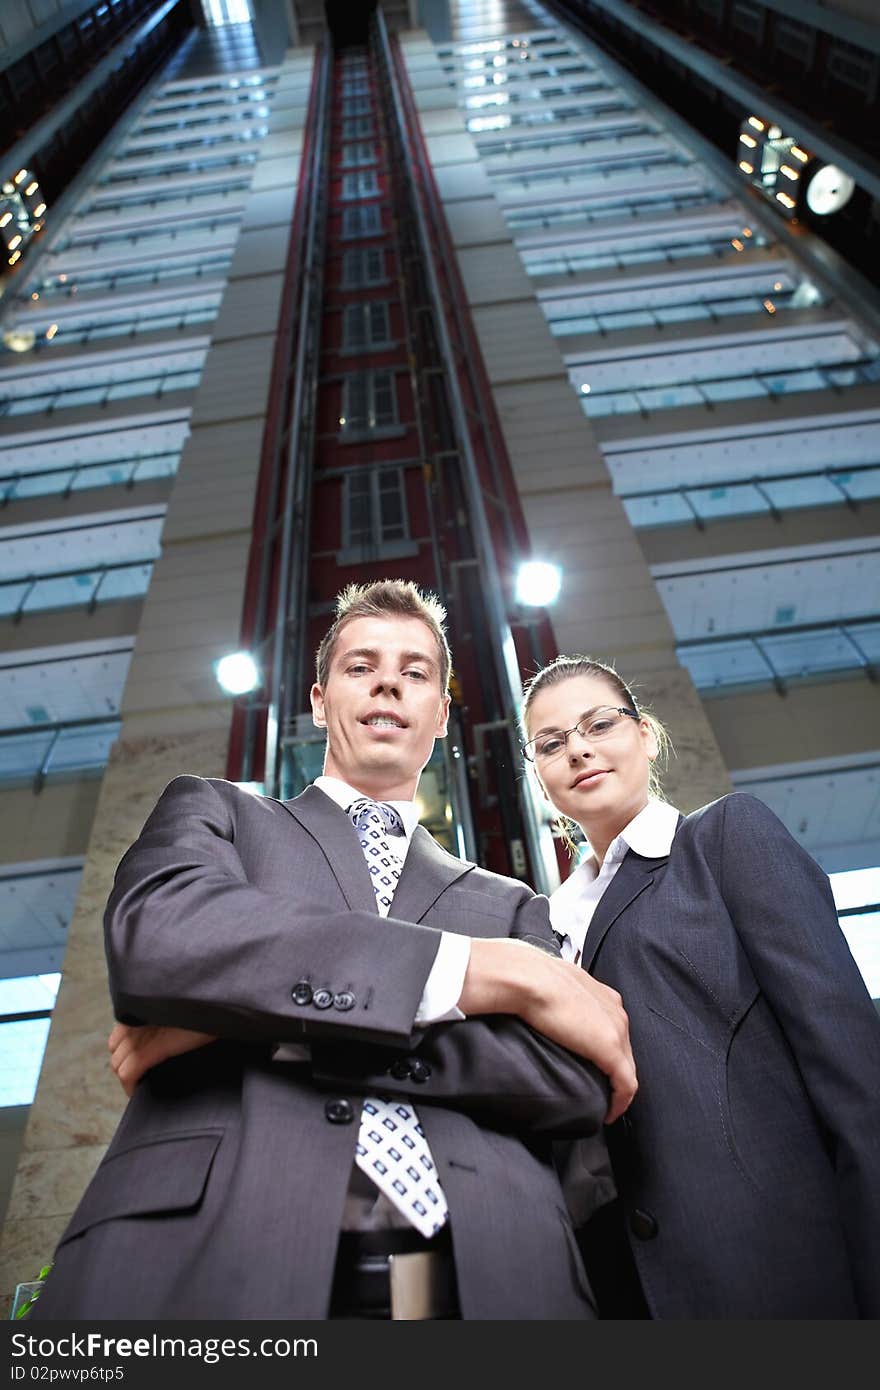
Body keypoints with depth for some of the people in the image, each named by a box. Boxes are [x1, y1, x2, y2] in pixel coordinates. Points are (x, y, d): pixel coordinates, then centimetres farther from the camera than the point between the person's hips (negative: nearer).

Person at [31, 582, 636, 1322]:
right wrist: (484, 969, -13)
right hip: (215, 1261, -1)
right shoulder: (213, 811, 10)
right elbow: (155, 937, -13)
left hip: (475, 1276, 2)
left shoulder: (509, 906, 13)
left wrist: (266, 1020, -13)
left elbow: (580, 1080, -4)